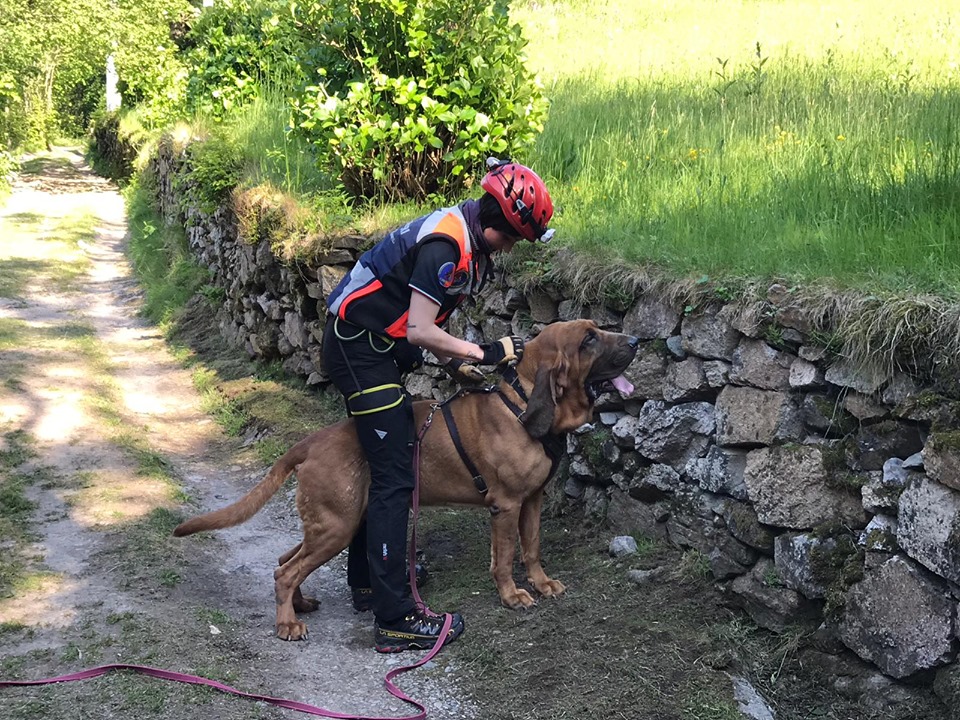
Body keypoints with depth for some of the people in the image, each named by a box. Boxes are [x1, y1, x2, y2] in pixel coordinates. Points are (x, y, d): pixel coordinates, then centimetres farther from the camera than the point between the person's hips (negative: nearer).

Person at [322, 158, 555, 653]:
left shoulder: (472, 243, 8)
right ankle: (395, 620, -8)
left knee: (379, 467, 19)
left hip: (375, 349, 11)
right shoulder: (445, 245, -24)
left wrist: (453, 363, 2)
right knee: (394, 479, -11)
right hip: (357, 348, -11)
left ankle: (366, 581, 33)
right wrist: (484, 354, -16)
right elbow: (419, 332, -25)